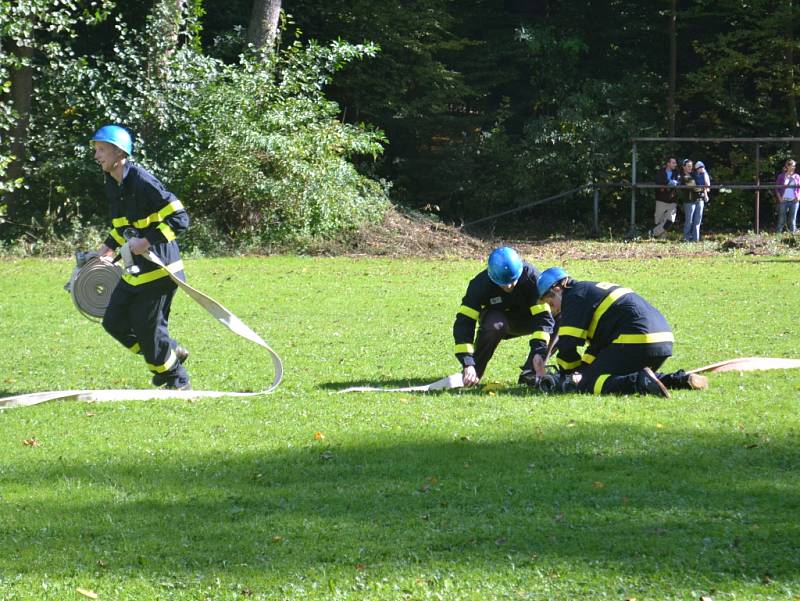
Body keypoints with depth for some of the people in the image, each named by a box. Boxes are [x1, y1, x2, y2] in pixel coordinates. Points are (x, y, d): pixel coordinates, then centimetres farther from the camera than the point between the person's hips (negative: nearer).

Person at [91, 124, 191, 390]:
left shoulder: (142, 181, -21)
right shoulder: (112, 184, 8)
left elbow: (179, 218, -23)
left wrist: (148, 241, -27)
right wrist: (110, 246, 14)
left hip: (159, 269, -9)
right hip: (135, 270, 9)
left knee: (147, 328, -3)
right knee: (114, 322, 10)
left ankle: (178, 381, 16)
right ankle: (171, 353, 26)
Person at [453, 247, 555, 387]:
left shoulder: (531, 276, -28)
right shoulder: (481, 284, -29)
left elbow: (542, 317, -31)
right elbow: (464, 323, -33)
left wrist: (538, 353, -45)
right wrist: (468, 364, -43)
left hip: (526, 319, 2)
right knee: (494, 325, -39)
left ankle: (530, 373, -13)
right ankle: (471, 374, -20)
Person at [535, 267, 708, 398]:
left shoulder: (574, 296, 2)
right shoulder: (593, 289, 32)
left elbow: (567, 344, -3)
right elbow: (598, 344, 34)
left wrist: (568, 372, 13)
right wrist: (583, 369, 23)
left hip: (637, 342, -10)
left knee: (587, 385, -8)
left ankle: (642, 383, -30)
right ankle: (680, 380, 12)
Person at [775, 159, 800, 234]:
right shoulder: (781, 176, 2)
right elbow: (776, 188, 4)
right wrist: (779, 197, -7)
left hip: (793, 201, 2)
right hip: (783, 201, -2)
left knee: (792, 219, 4)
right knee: (782, 219, -2)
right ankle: (778, 234, 1)